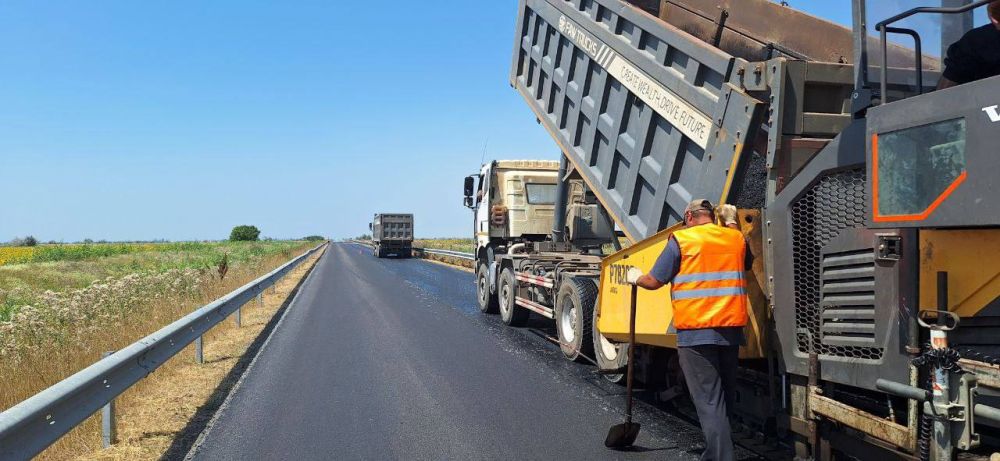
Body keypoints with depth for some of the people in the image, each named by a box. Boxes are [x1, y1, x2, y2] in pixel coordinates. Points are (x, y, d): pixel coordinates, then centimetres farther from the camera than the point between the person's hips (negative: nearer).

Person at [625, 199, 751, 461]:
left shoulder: (681, 239, -3)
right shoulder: (736, 238, 11)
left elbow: (654, 282, -2)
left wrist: (636, 278, 20)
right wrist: (731, 223, 39)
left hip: (696, 333, -5)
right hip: (731, 330, 6)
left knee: (709, 403, -5)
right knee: (724, 400, 17)